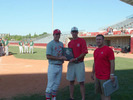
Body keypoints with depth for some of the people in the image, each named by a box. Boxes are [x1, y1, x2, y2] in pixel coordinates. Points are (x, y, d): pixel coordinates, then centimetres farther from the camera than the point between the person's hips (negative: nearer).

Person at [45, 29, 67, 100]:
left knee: (57, 84, 14)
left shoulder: (61, 44, 13)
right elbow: (48, 56, -18)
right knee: (50, 84, -3)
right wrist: (59, 58, -22)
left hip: (60, 66, 7)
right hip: (53, 66, -7)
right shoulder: (50, 44, -10)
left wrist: (64, 58, 0)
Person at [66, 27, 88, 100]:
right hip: (71, 64, 5)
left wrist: (75, 59, -19)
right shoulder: (70, 43, 13)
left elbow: (84, 53, -12)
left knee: (81, 82, 0)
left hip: (79, 64, -5)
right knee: (71, 81, 10)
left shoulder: (82, 41, -4)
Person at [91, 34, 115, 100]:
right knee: (101, 92, 15)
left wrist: (112, 74, -18)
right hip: (97, 76, 7)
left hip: (105, 77, -7)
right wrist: (93, 72, 19)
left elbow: (112, 63, -14)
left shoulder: (108, 50, -12)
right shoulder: (95, 51, 11)